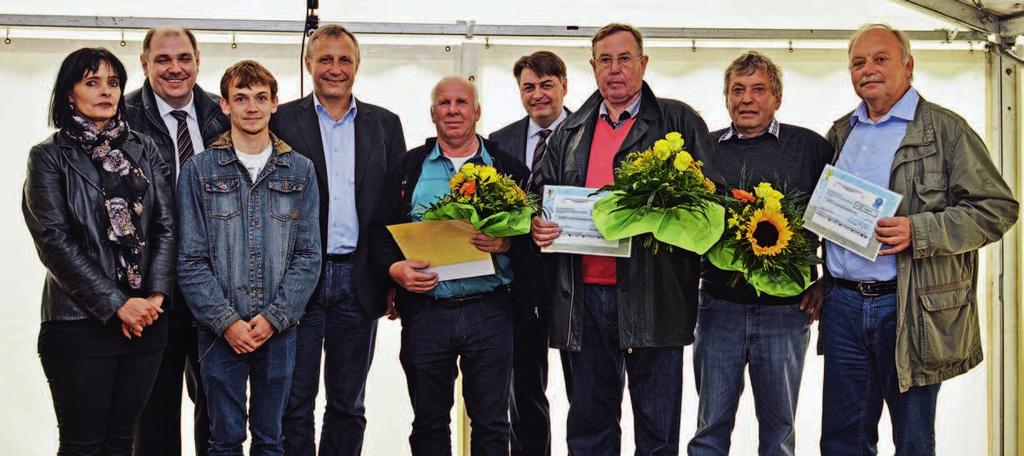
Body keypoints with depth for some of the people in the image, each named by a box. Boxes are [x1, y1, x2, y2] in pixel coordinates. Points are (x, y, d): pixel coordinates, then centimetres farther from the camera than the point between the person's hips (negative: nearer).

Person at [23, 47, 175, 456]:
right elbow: (54, 240, -9)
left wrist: (157, 295, -9)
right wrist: (116, 304, -14)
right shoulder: (49, 157, -1)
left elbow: (166, 226, 6)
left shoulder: (143, 150, 11)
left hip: (145, 320, 4)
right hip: (81, 323, -3)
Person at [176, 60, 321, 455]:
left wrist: (274, 317, -9)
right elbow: (191, 261, -4)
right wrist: (227, 322, -12)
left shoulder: (299, 171, 4)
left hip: (279, 330, 2)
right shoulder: (199, 171, -1)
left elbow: (308, 255, 1)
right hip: (221, 332, -1)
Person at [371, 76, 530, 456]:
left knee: (491, 422, 5)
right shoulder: (408, 168, 10)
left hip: (489, 309, -1)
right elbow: (380, 229, 6)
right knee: (429, 423, 10)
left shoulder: (507, 168, 7)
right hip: (424, 308, 1)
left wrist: (507, 244, -15)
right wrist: (394, 267, -12)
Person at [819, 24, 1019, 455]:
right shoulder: (840, 133, 15)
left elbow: (998, 208, -8)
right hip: (843, 303, 5)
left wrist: (918, 232, -19)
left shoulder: (946, 130, -2)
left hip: (912, 308, -4)